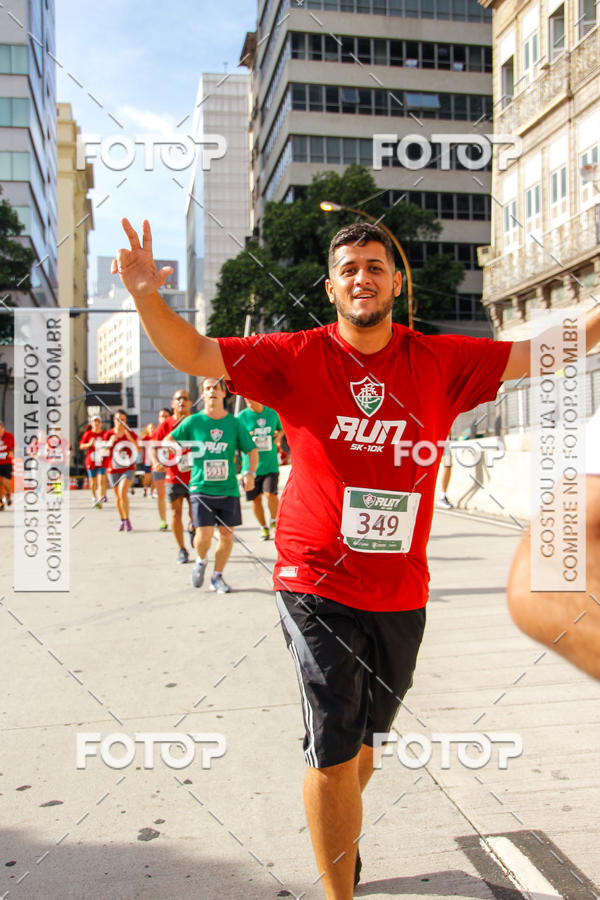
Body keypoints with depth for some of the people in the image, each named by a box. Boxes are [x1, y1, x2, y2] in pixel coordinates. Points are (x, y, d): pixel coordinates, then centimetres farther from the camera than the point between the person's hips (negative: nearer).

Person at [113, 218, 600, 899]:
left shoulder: (441, 362, 1)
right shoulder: (297, 358, -4)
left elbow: (540, 355, 4)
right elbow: (195, 355, -6)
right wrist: (147, 298, -21)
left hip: (401, 592, 3)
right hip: (318, 585, -3)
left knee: (365, 739, 22)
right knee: (334, 750, -5)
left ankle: (341, 833, 53)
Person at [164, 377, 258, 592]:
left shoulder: (234, 423, 3)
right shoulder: (193, 421, 0)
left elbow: (252, 450, 9)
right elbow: (168, 440, 10)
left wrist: (251, 472, -5)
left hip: (228, 489, 2)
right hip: (201, 488, -2)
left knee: (227, 534, 5)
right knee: (204, 535, -10)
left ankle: (217, 576, 24)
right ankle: (201, 561, 25)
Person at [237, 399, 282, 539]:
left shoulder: (272, 413, 3)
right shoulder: (242, 416, -3)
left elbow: (280, 429, 22)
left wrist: (278, 435, 0)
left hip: (270, 464, 0)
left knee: (270, 494, -15)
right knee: (256, 499, 6)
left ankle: (274, 522, 13)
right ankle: (264, 527, 27)